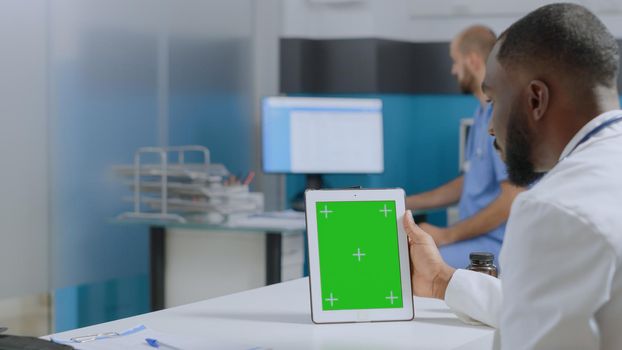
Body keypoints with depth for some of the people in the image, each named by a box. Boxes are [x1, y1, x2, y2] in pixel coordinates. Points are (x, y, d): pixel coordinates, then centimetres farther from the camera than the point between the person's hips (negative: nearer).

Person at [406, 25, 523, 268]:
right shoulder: (484, 112, 15)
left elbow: (513, 200, -22)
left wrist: (447, 235, -17)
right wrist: (406, 203, 19)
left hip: (497, 245, -10)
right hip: (477, 237, 10)